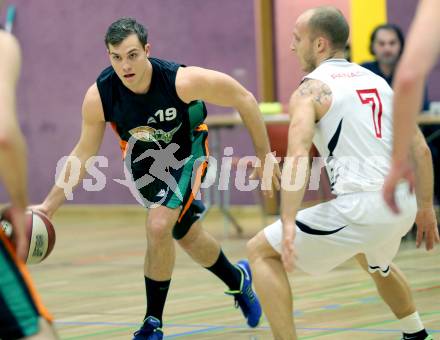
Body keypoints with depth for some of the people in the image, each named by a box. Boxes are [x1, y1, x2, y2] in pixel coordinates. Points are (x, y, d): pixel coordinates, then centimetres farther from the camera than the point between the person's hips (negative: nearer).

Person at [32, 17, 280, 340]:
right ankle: (238, 280, 48)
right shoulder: (98, 97, -27)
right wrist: (49, 205, -15)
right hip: (143, 160, 4)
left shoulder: (182, 80, -35)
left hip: (186, 153, -4)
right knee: (187, 236, 17)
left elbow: (244, 99, -21)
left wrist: (264, 156, -14)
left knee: (159, 226, -24)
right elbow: (84, 153, -11)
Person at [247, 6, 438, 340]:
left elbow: (298, 157, -18)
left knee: (261, 251, 7)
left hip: (361, 208, -7)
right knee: (376, 262, 41)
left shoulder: (311, 90, -2)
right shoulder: (378, 81, 18)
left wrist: (288, 226, -25)